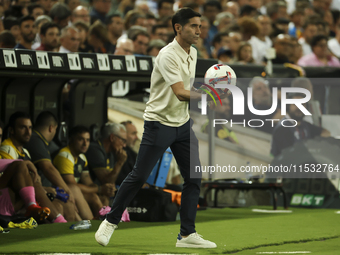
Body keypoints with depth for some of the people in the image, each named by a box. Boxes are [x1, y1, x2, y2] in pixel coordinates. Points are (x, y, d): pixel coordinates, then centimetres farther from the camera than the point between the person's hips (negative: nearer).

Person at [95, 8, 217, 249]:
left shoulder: (193, 53, 6)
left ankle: (187, 234, 5)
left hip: (183, 124, 7)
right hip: (159, 123, -7)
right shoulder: (168, 55, -21)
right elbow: (180, 93, -30)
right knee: (139, 176, -2)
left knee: (194, 178, 0)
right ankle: (111, 222, 14)